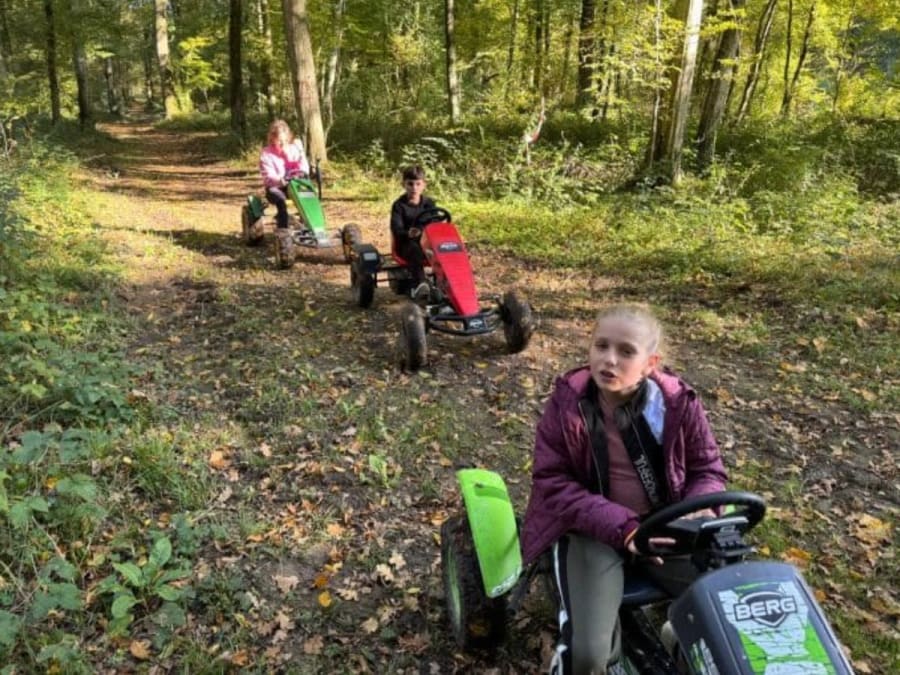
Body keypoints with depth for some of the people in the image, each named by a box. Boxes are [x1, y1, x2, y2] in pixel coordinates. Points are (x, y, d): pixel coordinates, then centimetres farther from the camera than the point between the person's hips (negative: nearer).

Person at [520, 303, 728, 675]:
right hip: (591, 529, -3)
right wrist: (621, 526, -24)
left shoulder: (678, 403, -6)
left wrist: (699, 510, -17)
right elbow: (553, 482, -12)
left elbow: (708, 468, 6)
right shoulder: (567, 403, -12)